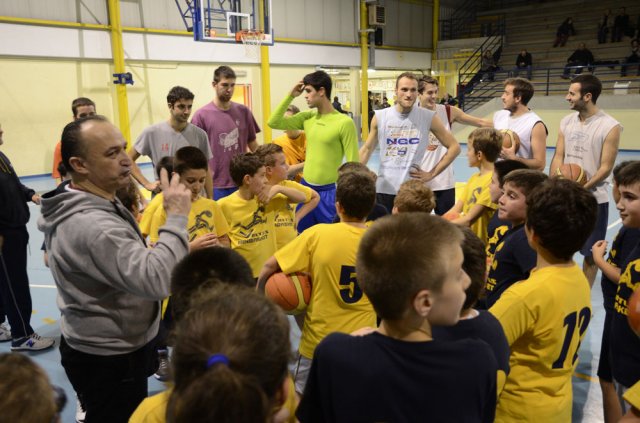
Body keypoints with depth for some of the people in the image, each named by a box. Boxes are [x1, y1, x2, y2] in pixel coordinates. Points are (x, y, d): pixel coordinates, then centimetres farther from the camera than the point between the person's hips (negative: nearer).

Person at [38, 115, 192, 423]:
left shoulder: (82, 208, 3)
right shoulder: (92, 225, -32)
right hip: (108, 361, -10)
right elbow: (156, 281, -40)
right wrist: (177, 217, -32)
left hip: (100, 347, 10)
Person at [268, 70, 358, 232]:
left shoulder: (344, 122, -14)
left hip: (329, 191, -6)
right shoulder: (307, 117, 4)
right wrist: (290, 96, -2)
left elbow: (353, 164, -12)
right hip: (305, 186, 6)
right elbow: (273, 122, 4)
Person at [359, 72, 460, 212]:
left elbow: (454, 147, 4)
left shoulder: (428, 117, -4)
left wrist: (431, 173, -2)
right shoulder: (380, 117, 0)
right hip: (384, 189, 1)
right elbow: (367, 149, 12)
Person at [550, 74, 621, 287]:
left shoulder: (610, 126, -11)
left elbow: (606, 167, -12)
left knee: (590, 252, 8)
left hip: (593, 199, -4)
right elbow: (558, 157, 5)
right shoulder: (566, 121, 5)